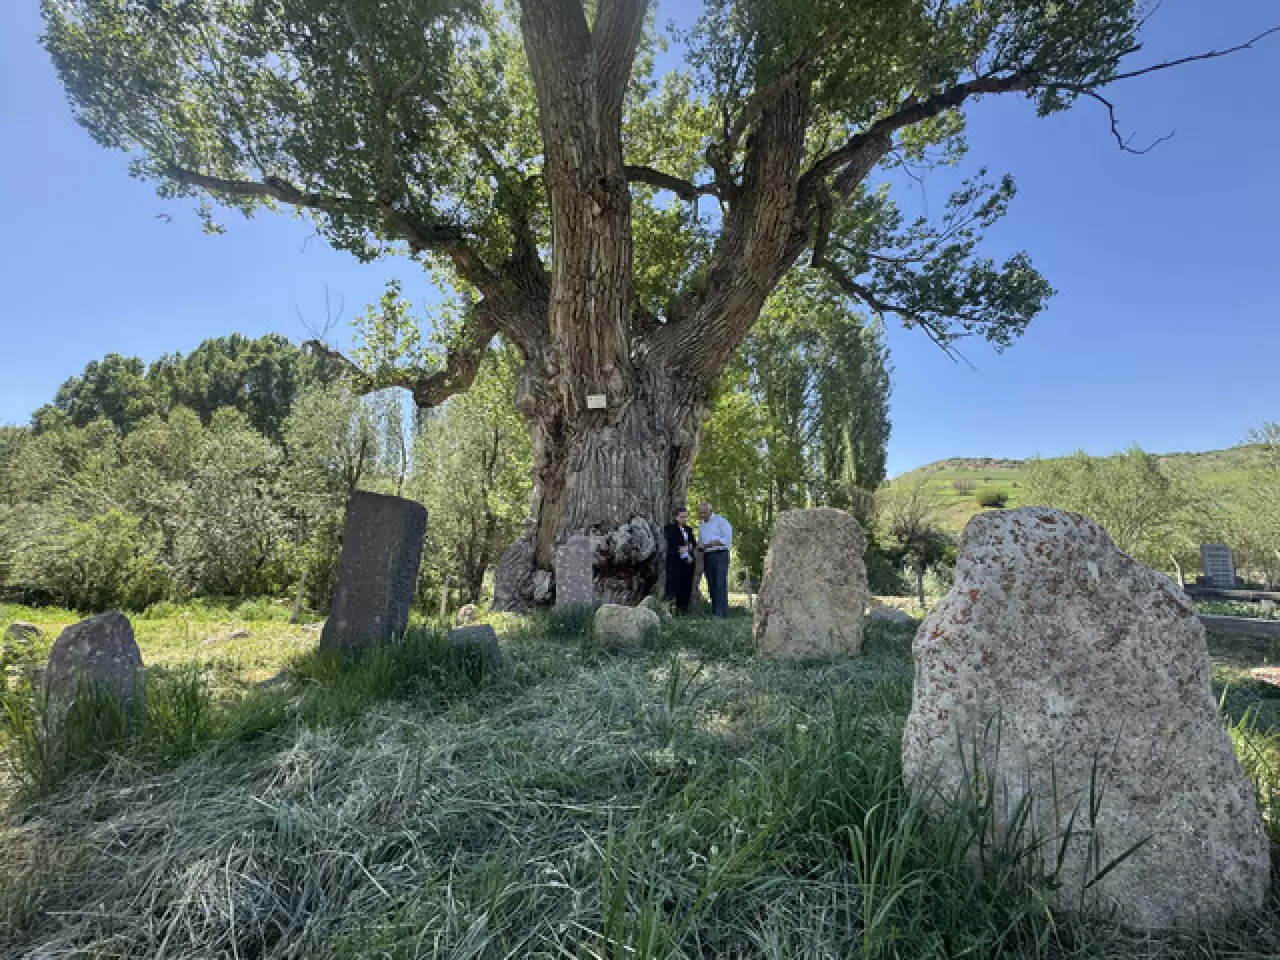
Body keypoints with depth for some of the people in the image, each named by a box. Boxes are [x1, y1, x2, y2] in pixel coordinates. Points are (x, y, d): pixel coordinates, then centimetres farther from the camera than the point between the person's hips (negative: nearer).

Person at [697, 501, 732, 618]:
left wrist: (713, 543, -17)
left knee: (720, 584, -13)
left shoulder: (720, 521, -2)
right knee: (711, 584, 3)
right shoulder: (701, 526, 19)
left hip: (720, 554, -7)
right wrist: (700, 545, 3)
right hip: (707, 556, 7)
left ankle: (722, 611, -15)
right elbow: (700, 541, 27)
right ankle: (714, 611, 5)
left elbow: (728, 539, -9)